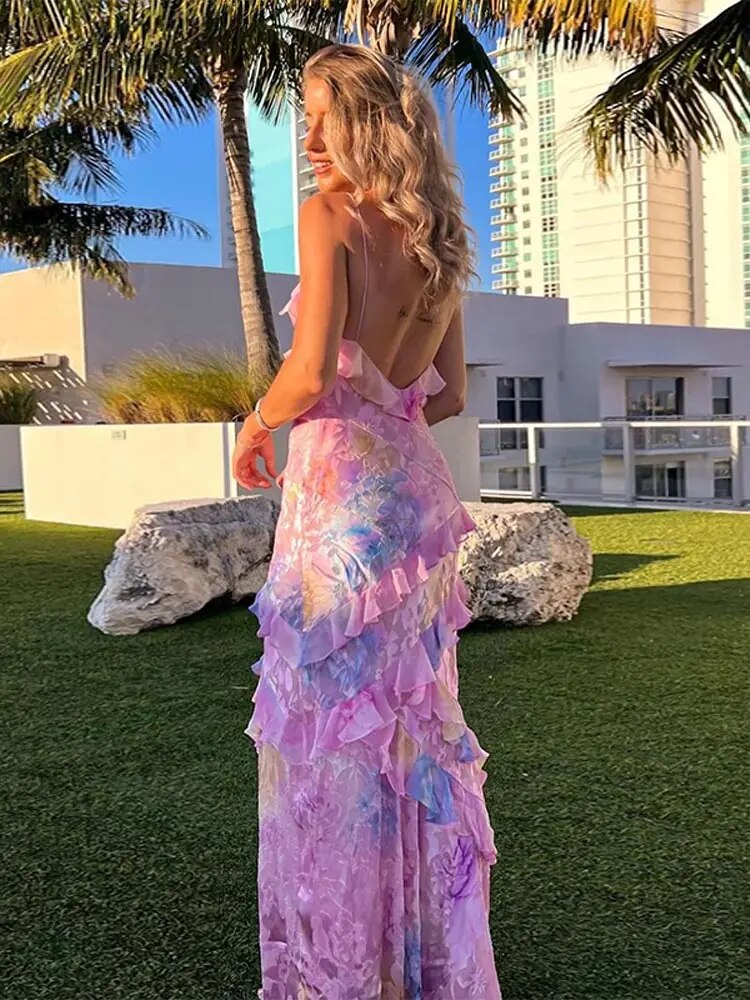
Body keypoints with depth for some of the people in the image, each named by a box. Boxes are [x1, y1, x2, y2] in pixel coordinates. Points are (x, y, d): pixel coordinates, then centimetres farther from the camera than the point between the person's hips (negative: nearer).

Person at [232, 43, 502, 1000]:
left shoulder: (329, 213, -8)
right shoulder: (437, 240, 13)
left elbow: (310, 373, -19)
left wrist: (256, 427, -1)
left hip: (341, 488, -7)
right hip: (416, 485, 8)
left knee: (331, 716, 2)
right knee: (413, 713, 15)